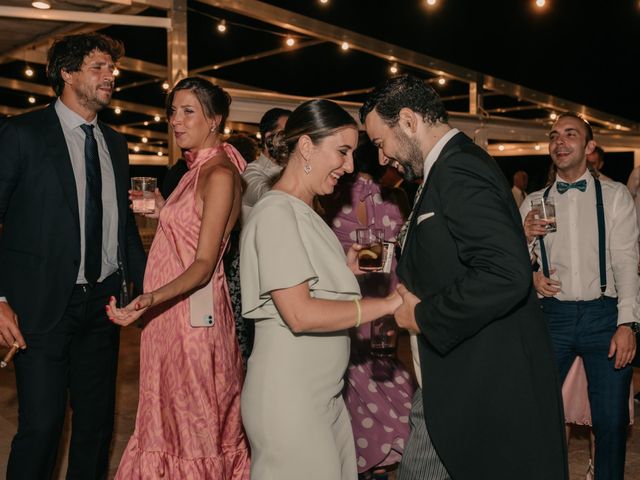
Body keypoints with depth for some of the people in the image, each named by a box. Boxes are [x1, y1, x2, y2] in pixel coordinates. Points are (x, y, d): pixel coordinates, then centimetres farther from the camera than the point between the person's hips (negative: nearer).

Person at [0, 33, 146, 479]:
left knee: (98, 423, 12)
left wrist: (145, 288, 8)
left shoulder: (115, 144, 12)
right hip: (44, 304, -5)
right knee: (41, 426, -4)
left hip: (104, 301, 5)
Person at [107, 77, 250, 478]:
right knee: (173, 416, 18)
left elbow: (204, 263, -22)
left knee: (194, 421, 4)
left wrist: (152, 299, -34)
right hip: (172, 309, 9)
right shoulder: (198, 169, 12)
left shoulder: (219, 174, -16)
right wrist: (161, 209, 15)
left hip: (192, 310, -9)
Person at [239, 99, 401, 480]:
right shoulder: (276, 213, -13)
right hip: (290, 398, -8)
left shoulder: (304, 214, 14)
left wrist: (346, 270, 2)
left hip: (324, 392, 9)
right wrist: (388, 303, -17)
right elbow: (300, 315, -21)